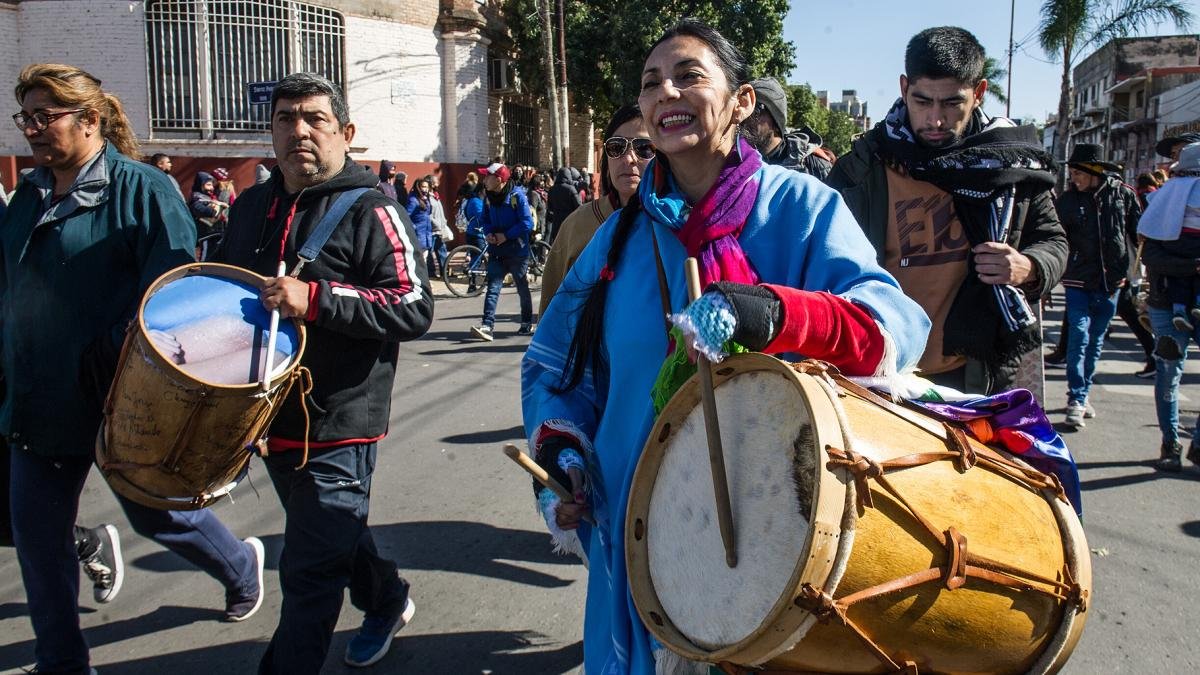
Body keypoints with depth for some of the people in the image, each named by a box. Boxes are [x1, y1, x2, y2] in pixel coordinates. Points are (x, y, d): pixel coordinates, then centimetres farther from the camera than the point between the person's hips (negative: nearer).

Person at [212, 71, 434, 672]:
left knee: (309, 572, -2)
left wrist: (316, 299, -29)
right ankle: (388, 601, 50)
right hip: (271, 415, 8)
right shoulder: (252, 206, 10)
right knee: (333, 536, 26)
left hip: (337, 425, -8)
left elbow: (415, 310, -21)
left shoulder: (371, 211, -12)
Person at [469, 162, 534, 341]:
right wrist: (488, 233, -5)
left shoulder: (517, 195, -15)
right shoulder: (488, 196, 2)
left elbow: (527, 223, -18)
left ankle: (527, 324, 26)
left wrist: (506, 235, -19)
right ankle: (487, 325, -13)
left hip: (517, 251, -4)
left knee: (523, 288, 11)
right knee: (492, 288, -6)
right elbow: (485, 219, 15)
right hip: (496, 251, 4)